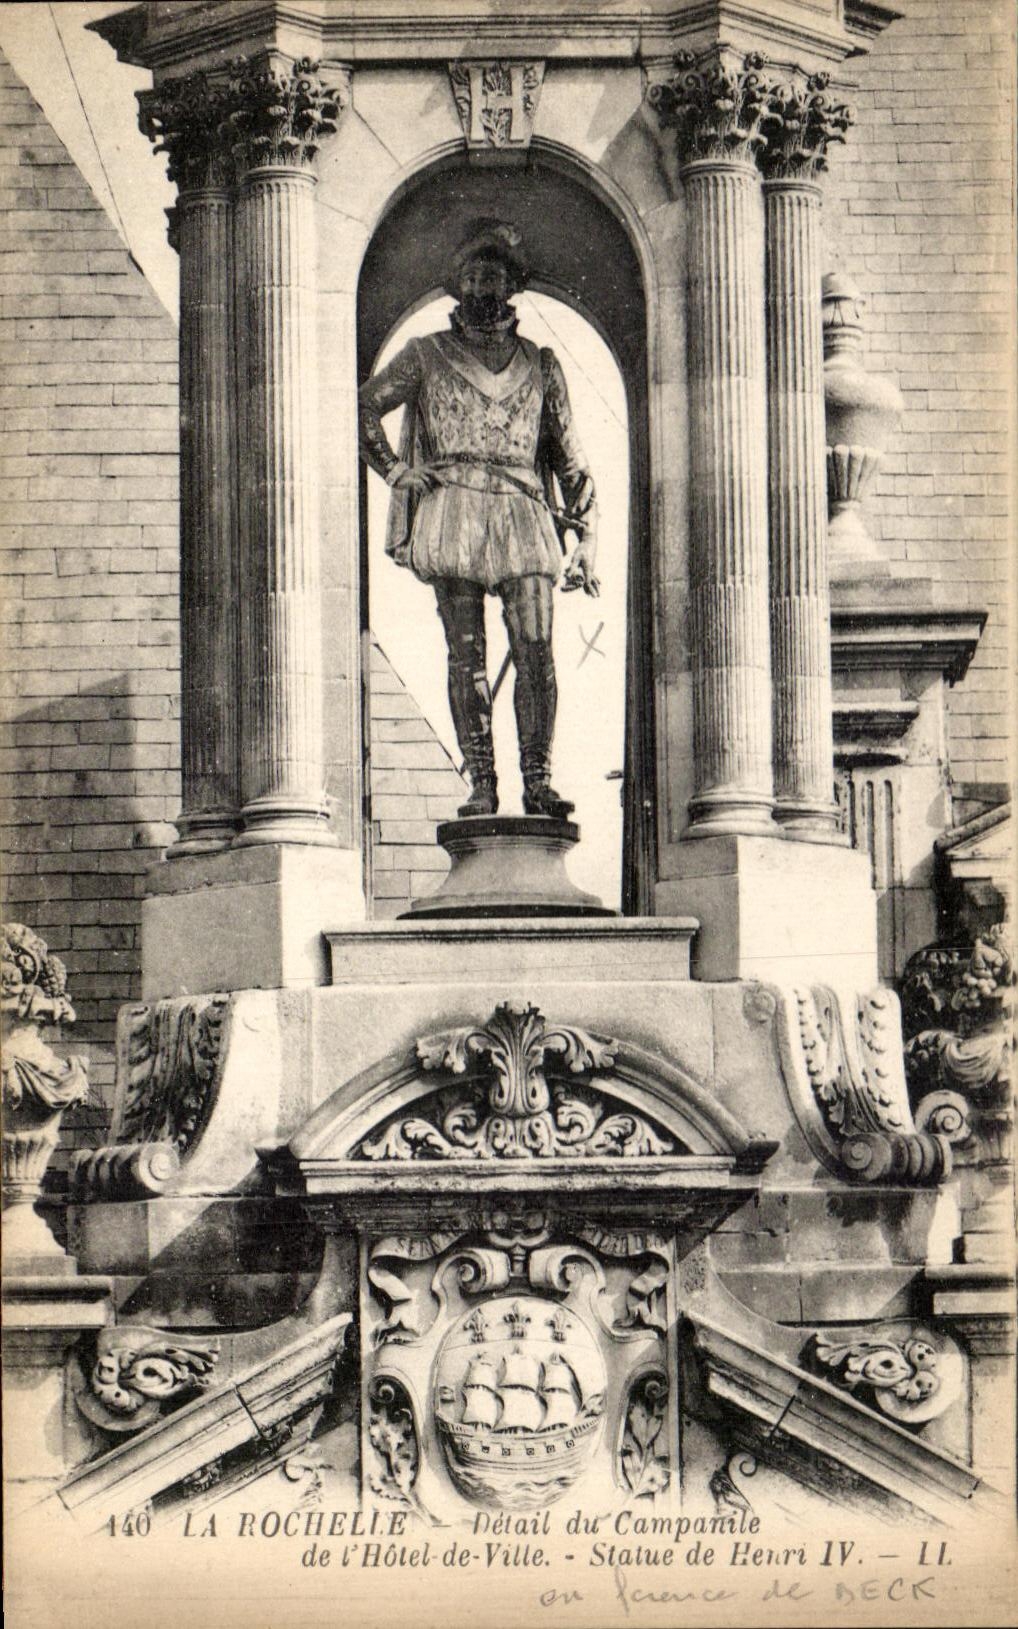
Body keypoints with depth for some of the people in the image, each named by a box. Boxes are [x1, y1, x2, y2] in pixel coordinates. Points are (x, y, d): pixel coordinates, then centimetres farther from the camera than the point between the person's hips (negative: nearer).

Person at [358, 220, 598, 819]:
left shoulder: (541, 365, 17)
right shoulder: (428, 355, 12)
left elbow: (570, 458, 17)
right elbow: (365, 407, 14)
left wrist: (586, 536, 9)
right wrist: (397, 470, 2)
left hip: (523, 516, 1)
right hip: (452, 514, -1)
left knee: (536, 651, -9)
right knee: (467, 656, -3)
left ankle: (539, 780, -8)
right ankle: (482, 785, -2)